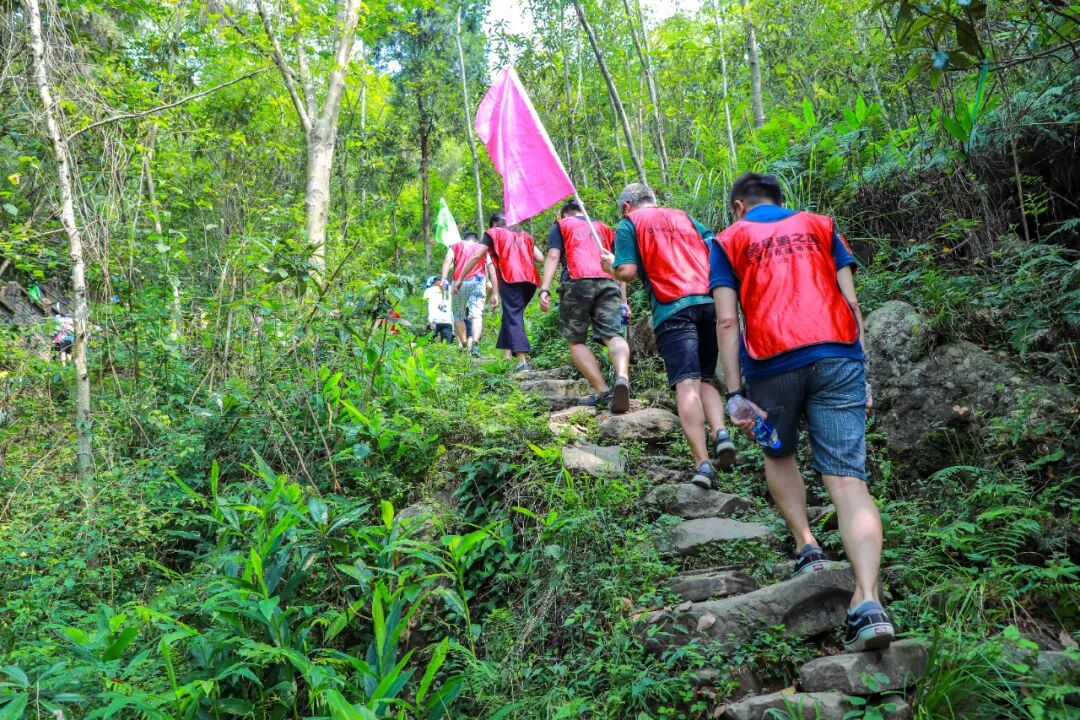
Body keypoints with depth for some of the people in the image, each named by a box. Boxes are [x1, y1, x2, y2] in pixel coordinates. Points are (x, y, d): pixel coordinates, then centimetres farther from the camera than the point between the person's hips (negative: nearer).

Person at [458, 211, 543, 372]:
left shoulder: (493, 233, 15)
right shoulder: (524, 235, 28)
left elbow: (476, 257, 7)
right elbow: (540, 258, 20)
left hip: (510, 279, -5)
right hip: (530, 279, 5)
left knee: (513, 317, -8)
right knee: (511, 315, 18)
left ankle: (522, 360, -21)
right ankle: (507, 352, 12)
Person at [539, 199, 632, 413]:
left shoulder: (560, 226, 22)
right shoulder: (604, 228, 32)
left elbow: (553, 256, 4)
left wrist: (544, 290, -6)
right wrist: (623, 301, 21)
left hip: (576, 283, -2)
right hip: (608, 283, 3)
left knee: (575, 340, 8)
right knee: (613, 335, -9)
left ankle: (602, 392, -5)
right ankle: (622, 377, -40)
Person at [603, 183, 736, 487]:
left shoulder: (628, 224, 12)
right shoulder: (684, 217, 25)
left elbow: (628, 271, -1)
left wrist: (612, 265, 19)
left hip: (673, 309, -4)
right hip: (710, 303, 5)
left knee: (687, 385, -10)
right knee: (705, 379, 15)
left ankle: (703, 464, -19)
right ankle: (721, 433, -10)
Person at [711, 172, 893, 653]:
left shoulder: (729, 241, 15)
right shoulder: (819, 226, 22)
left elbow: (727, 321, 2)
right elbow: (850, 301, 11)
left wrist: (734, 394, -2)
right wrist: (863, 377, 12)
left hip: (772, 361, -1)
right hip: (838, 356, 1)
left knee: (779, 455, 25)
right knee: (847, 476, -5)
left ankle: (807, 547, 11)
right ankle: (867, 601, -18)